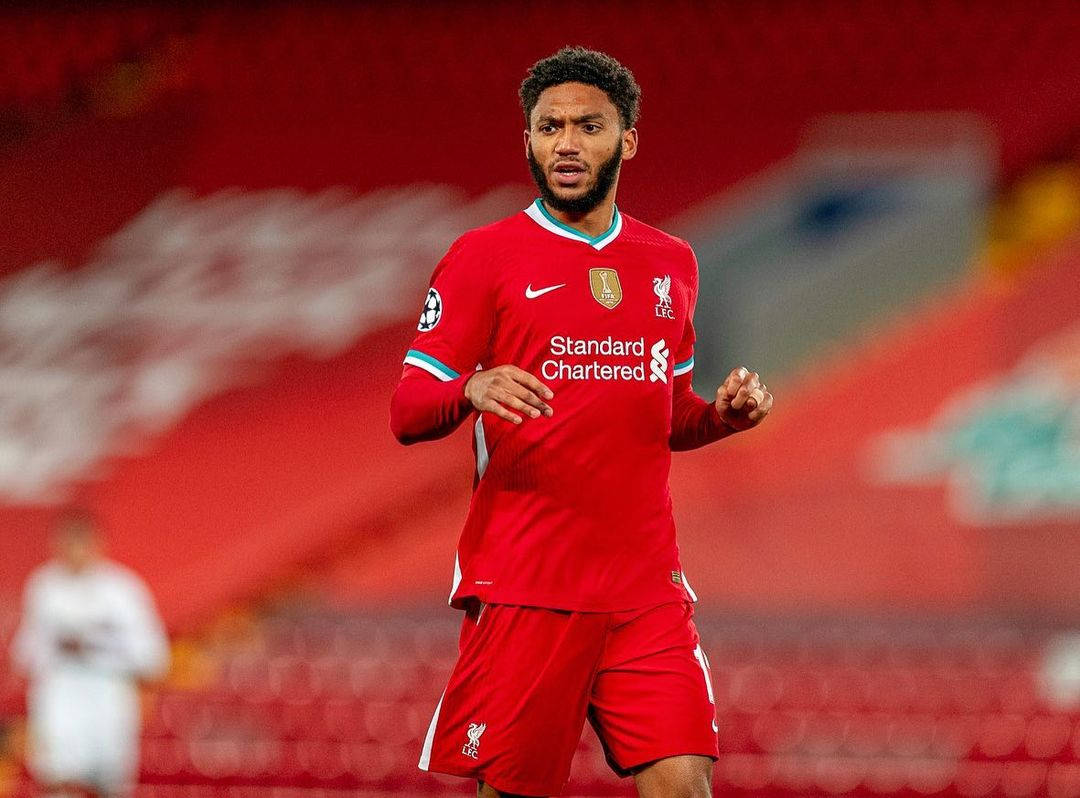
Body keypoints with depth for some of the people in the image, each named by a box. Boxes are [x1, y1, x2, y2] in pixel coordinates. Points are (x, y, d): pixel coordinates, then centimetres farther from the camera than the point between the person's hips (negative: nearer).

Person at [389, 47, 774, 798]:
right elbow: (407, 412, -2)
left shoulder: (670, 264, 15)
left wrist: (727, 412, 4)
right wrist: (472, 391, -23)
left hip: (647, 587, 3)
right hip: (522, 587, -3)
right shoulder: (485, 256, 1)